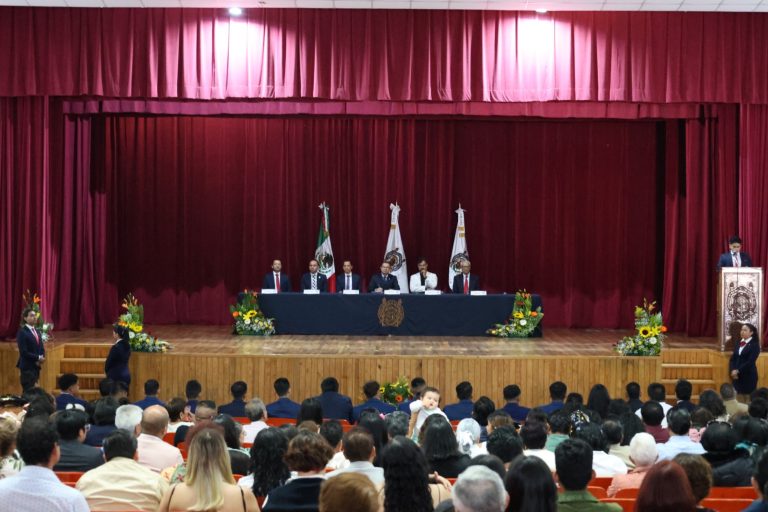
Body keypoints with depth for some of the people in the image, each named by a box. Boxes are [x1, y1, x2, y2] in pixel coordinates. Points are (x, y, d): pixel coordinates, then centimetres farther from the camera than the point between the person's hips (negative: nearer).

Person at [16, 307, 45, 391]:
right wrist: (38, 358, -14)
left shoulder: (37, 332, 15)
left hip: (36, 366, 7)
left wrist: (42, 358, -6)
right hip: (27, 367, -7)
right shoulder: (22, 332, -10)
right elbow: (23, 352, -17)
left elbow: (41, 348, 15)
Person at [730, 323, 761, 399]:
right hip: (736, 376, 5)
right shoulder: (737, 344, 14)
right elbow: (732, 359, 10)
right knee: (740, 398, 4)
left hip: (749, 375, -5)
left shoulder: (754, 345, -5)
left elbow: (750, 361, -15)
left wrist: (738, 371, -16)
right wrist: (733, 371, -7)